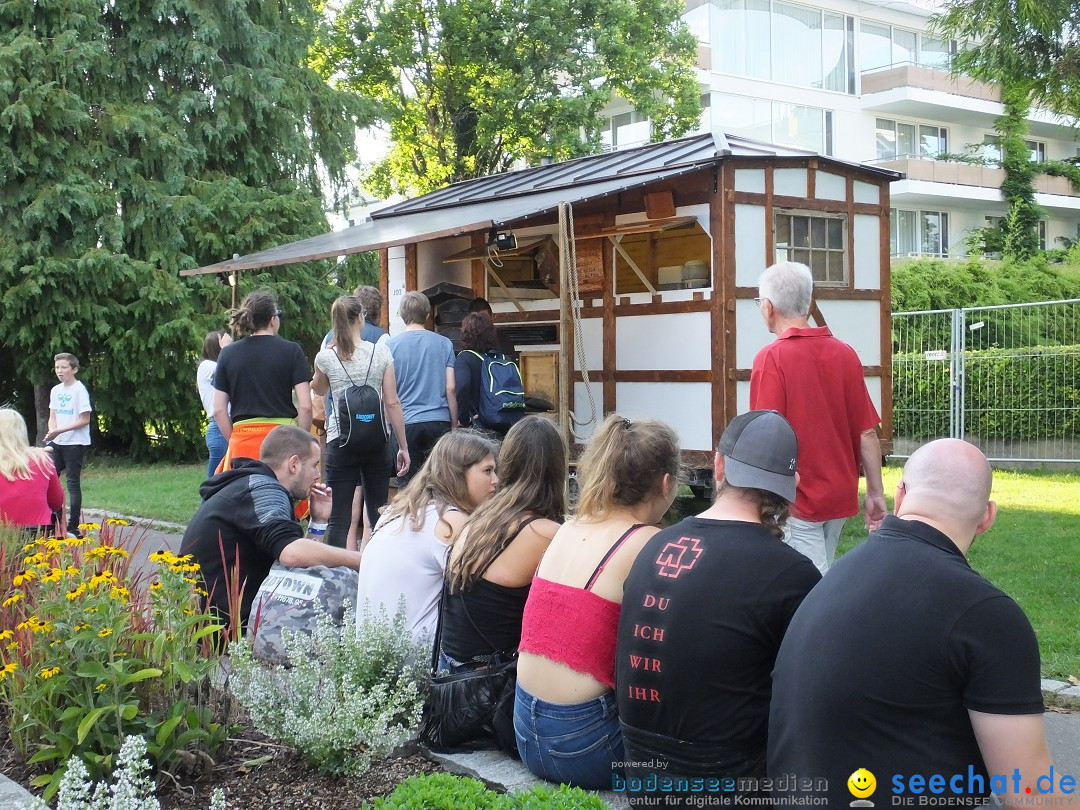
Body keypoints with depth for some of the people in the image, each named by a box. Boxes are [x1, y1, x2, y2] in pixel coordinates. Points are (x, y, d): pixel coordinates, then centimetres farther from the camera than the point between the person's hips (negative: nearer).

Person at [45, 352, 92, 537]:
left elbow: (84, 420, -14)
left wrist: (60, 431, -19)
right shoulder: (55, 390, 10)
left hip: (75, 444, -6)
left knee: (73, 483, -3)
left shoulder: (79, 390, -10)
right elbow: (52, 417, 12)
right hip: (57, 443, 6)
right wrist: (52, 434, -7)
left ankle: (73, 528, 3)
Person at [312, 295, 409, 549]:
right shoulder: (381, 352, -1)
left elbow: (319, 391, 19)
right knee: (379, 514, 12)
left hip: (341, 442, -1)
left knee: (339, 519, 2)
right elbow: (392, 403, -1)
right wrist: (403, 446, 4)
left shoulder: (326, 357, -2)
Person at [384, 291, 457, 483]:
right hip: (439, 420, 1)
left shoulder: (390, 345, -1)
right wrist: (454, 424, 8)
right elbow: (450, 388, 0)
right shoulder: (444, 344, 2)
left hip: (405, 423, -1)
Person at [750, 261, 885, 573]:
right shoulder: (845, 354, 1)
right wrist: (876, 493, 11)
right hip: (840, 498, 6)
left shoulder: (771, 359, -14)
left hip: (797, 501, -6)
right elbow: (867, 433, 3)